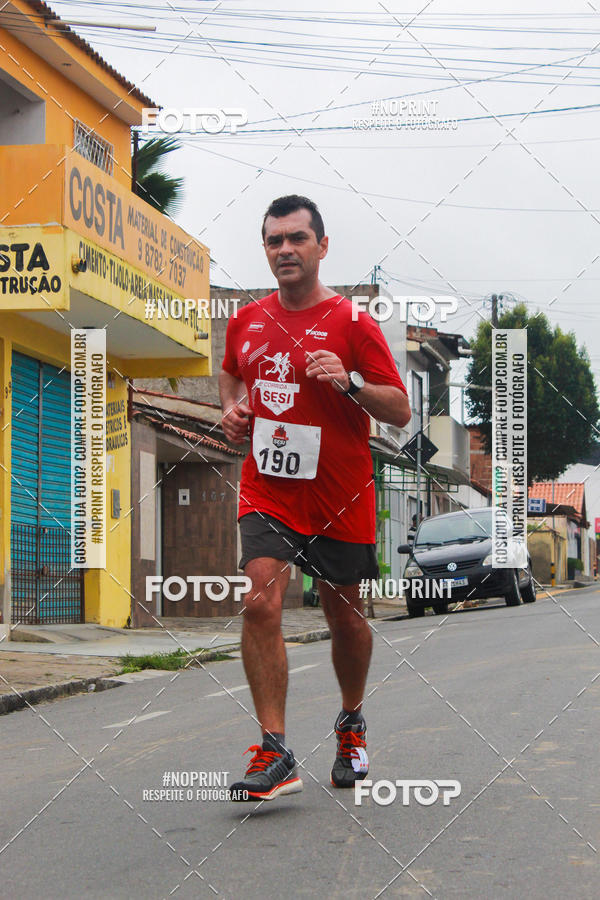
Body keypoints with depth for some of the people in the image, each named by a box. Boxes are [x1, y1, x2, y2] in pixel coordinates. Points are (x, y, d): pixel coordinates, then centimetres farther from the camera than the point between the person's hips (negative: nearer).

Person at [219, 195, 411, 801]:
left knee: (344, 616, 10)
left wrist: (349, 382, -24)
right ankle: (274, 754, -15)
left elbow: (400, 413, -8)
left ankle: (351, 723, 37)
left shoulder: (352, 323, -7)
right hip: (266, 490, 2)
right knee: (261, 602, -17)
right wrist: (233, 407, 8)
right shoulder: (246, 321, 6)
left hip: (339, 497, -2)